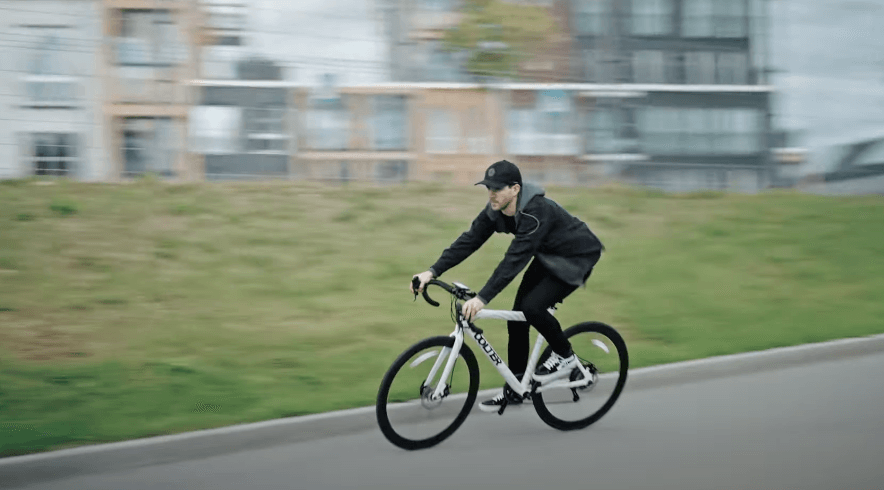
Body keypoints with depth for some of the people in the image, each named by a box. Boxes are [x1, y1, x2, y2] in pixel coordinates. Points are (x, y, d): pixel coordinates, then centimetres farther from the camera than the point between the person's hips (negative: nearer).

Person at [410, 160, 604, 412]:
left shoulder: (536, 212, -36)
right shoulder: (495, 210, -11)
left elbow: (515, 259, -42)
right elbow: (469, 240, -12)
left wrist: (482, 298, -47)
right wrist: (432, 272, -22)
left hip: (577, 258, -8)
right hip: (548, 256, 8)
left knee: (533, 306, -25)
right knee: (518, 315, 0)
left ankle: (565, 356, 0)